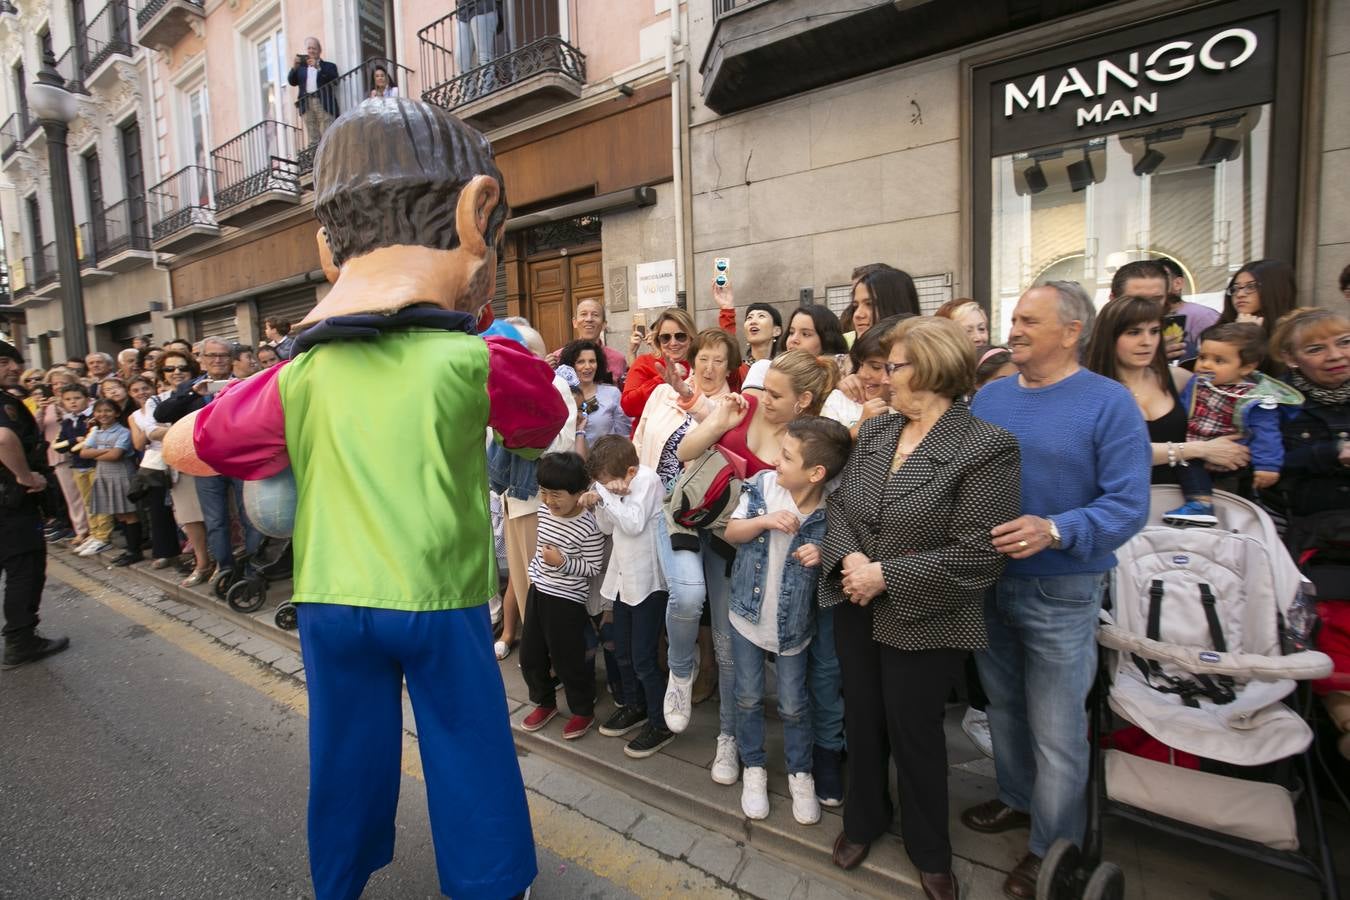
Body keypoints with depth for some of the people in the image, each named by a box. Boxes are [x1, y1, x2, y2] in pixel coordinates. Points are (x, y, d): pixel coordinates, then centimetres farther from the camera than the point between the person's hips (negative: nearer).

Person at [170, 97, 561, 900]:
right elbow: (547, 426, 6)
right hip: (439, 600, -3)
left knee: (348, 758, 22)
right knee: (469, 758, 14)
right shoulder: (476, 361, -13)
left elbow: (186, 446, 10)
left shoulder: (302, 376, -3)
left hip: (333, 601, 4)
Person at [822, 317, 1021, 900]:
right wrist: (850, 556, -14)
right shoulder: (874, 432, 4)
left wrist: (886, 576, -20)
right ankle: (863, 821, 47)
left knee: (914, 731, 12)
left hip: (925, 622, -5)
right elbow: (840, 503, 6)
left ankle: (930, 853, 40)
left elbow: (978, 555, -20)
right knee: (862, 719, 20)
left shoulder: (985, 448, -17)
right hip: (856, 608, 6)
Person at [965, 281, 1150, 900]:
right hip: (987, 580, 5)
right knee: (1003, 705, 22)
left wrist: (1054, 530, -32)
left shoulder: (1109, 403, -12)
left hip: (1060, 593, -5)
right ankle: (1017, 799, 45)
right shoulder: (990, 396, 4)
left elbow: (1128, 504, -17)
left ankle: (1053, 848, 29)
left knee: (1056, 732, 7)